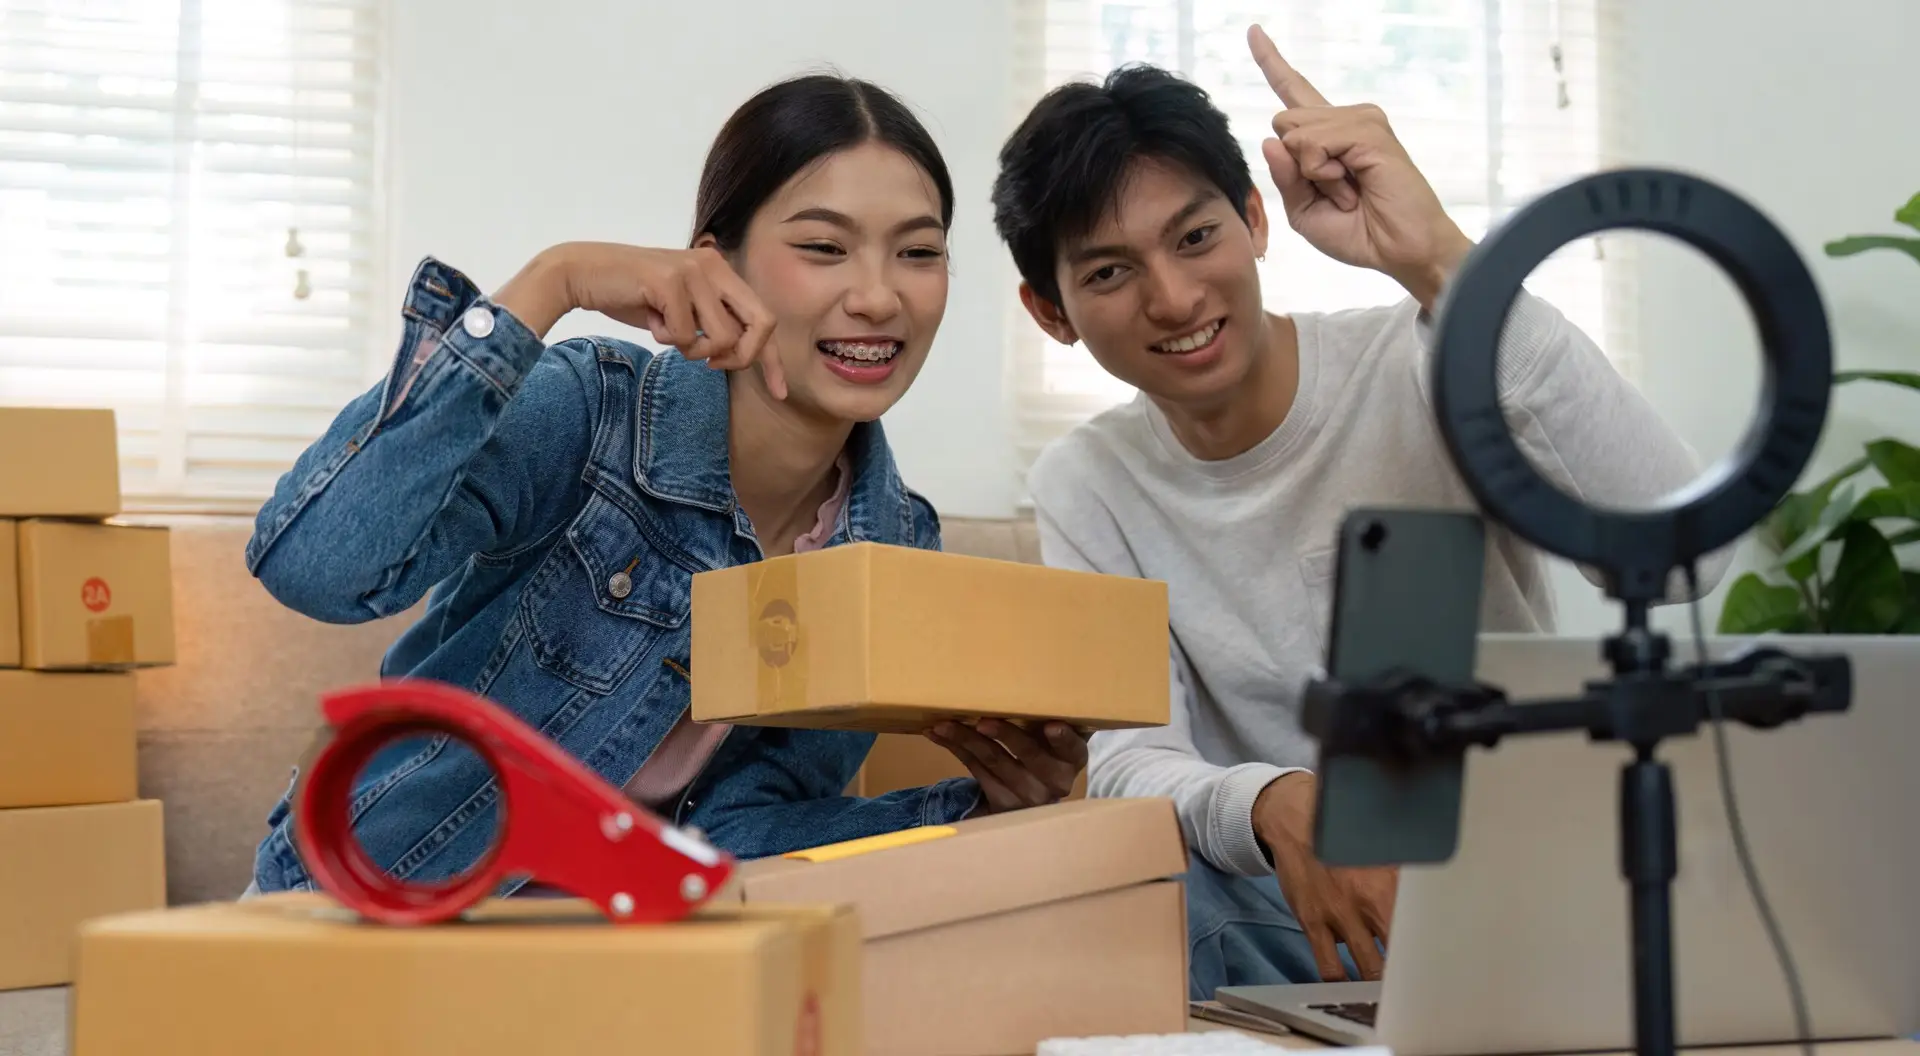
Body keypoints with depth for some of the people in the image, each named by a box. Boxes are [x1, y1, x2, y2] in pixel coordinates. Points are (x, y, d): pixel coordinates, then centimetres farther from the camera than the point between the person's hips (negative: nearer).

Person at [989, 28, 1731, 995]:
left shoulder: (1420, 372, -13)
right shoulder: (1083, 490, 0)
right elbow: (1131, 762, -10)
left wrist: (1438, 261, -37)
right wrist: (1276, 807, -35)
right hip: (1278, 911, 3)